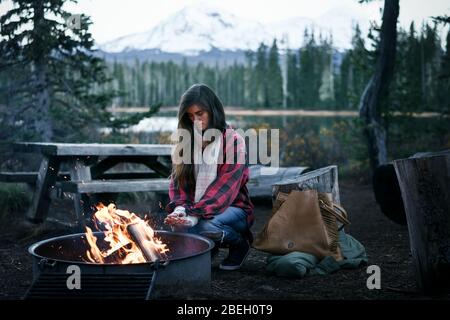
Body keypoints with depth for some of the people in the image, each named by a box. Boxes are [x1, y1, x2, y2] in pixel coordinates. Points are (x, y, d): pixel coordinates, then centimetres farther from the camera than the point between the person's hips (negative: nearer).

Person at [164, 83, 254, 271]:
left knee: (207, 226, -37)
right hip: (195, 208, 4)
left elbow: (225, 187, -19)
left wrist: (195, 215, -30)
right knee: (179, 228, -30)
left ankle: (241, 243, -1)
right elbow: (177, 180, 2)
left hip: (232, 207, -4)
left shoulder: (233, 141, -10)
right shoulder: (186, 141, 7)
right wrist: (180, 208, -19)